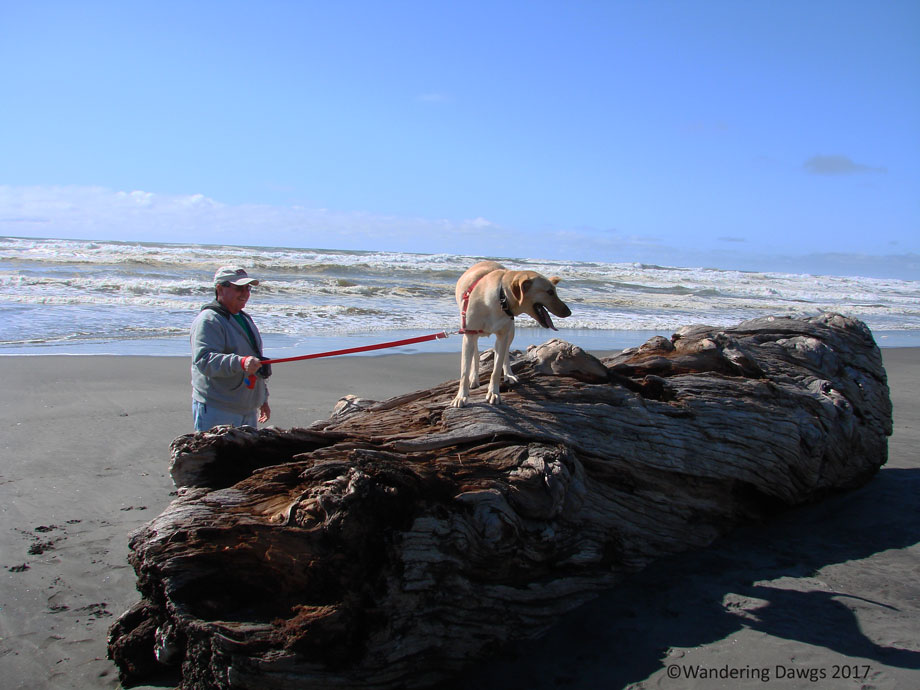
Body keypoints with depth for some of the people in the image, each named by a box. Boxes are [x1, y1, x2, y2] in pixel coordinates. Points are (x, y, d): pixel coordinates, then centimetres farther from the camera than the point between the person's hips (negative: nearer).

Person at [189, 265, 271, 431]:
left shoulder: (245, 319, 20)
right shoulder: (208, 320, -10)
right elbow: (204, 360, -26)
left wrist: (263, 399, 30)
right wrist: (241, 363, -39)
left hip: (248, 410, 9)